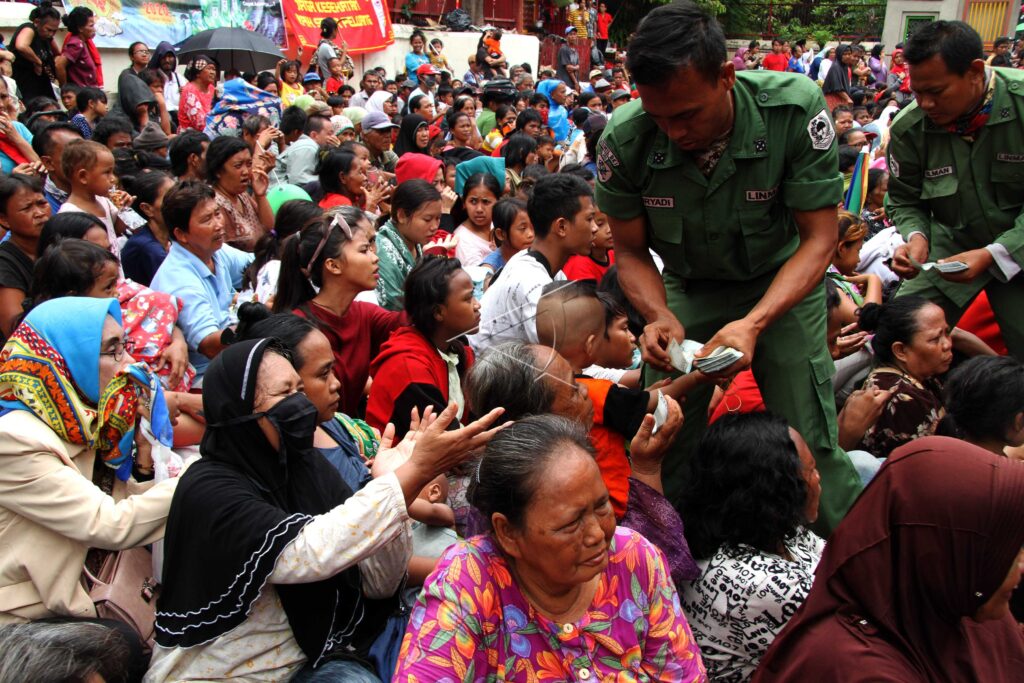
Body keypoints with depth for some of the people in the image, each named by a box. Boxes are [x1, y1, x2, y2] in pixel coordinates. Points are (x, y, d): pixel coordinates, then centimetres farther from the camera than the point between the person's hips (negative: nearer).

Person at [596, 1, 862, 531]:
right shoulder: (624, 141, -22)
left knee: (809, 444, -9)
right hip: (689, 289, 2)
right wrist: (660, 317, -27)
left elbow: (818, 239, -19)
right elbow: (631, 252, -7)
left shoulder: (796, 108, -27)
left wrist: (753, 323, -34)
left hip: (783, 281, -1)